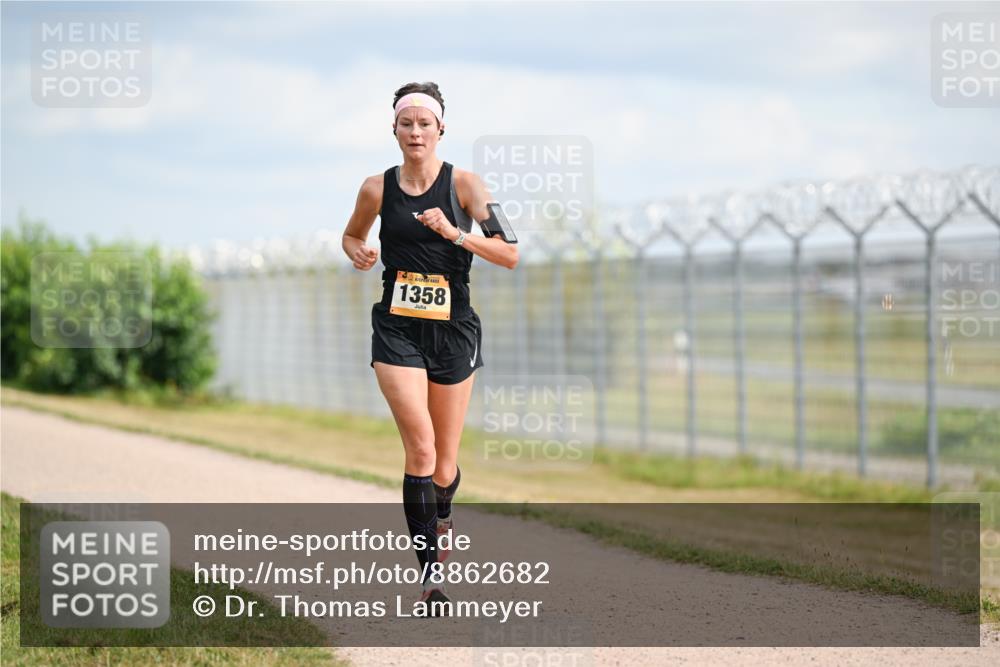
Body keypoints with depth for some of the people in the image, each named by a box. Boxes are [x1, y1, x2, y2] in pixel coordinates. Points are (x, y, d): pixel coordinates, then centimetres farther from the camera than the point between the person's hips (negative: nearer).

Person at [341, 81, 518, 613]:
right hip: (397, 330, 0)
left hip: (453, 330, 0)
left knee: (445, 457, 9)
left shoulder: (463, 184, -5)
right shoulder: (377, 189, 1)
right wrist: (358, 252, -2)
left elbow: (510, 256, -10)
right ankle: (429, 572, -17)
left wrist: (455, 233, -23)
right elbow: (352, 235, 21)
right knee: (420, 445, -17)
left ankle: (441, 514, 45)